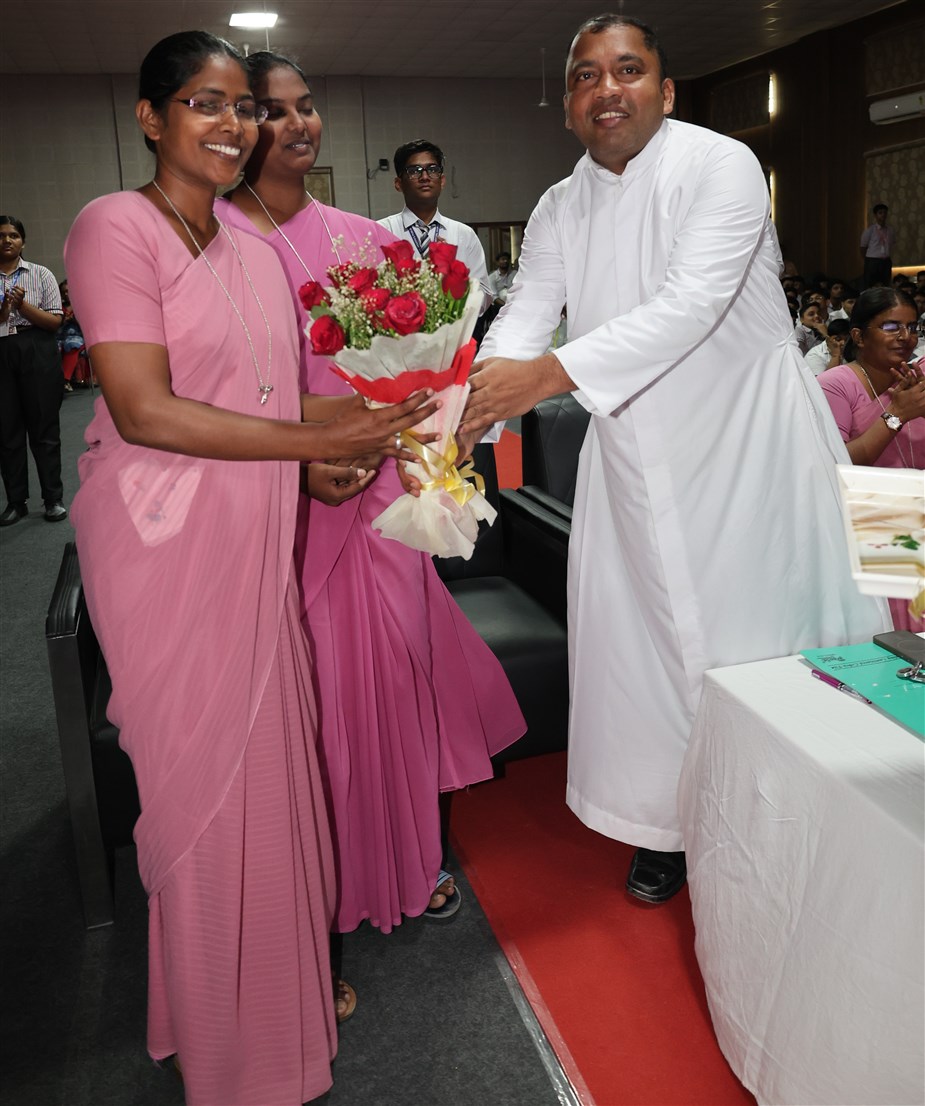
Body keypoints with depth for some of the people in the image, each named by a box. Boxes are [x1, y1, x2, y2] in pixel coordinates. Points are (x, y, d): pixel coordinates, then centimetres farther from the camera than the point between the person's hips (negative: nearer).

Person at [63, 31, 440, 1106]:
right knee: (203, 781, 5)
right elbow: (145, 412, -18)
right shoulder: (116, 226, -9)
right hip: (167, 542, -6)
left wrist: (320, 461, 0)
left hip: (256, 539, 7)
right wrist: (315, 439, -18)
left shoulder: (252, 248, 14)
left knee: (271, 763, 14)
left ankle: (287, 969, 36)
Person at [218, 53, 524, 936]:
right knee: (311, 681, 4)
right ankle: (325, 876, 25)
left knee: (397, 664, 10)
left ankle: (411, 855, 31)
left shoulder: (360, 236, 12)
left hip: (374, 486, 4)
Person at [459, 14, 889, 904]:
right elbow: (526, 311, -5)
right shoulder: (559, 210, 6)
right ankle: (668, 823, 26)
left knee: (760, 635, 1)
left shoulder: (720, 167, -13)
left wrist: (546, 375, -37)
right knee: (643, 633, 7)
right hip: (633, 453, 5)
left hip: (745, 442, -4)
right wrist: (481, 392, -28)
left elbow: (692, 304, -28)